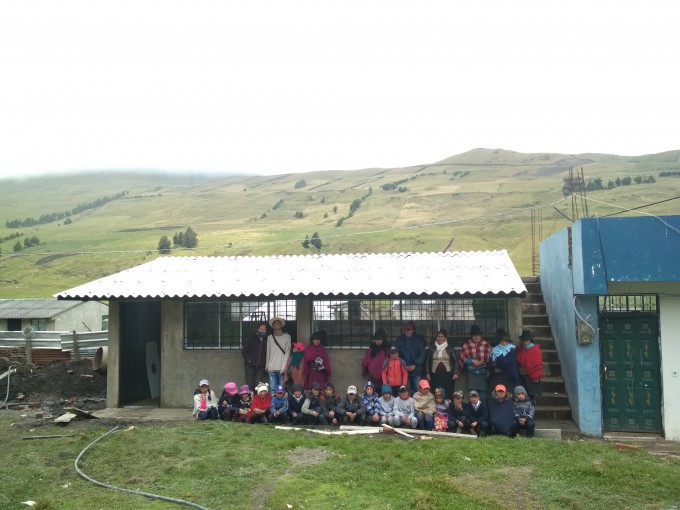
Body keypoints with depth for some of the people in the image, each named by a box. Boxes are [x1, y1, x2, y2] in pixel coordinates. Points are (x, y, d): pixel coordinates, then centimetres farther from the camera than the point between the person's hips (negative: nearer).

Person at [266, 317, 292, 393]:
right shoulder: (269, 337, 13)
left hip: (282, 368, -2)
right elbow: (268, 352, 15)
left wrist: (283, 367, -8)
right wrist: (267, 365, 8)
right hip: (272, 368, 2)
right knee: (272, 388, -2)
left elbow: (287, 352, 0)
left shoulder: (287, 336, 6)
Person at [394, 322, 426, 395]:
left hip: (416, 370, -1)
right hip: (404, 370, 1)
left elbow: (422, 354, -1)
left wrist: (415, 365, -10)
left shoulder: (418, 340, 3)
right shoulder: (399, 341, 6)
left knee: (418, 390, -5)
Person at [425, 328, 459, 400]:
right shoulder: (432, 348, 10)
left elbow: (455, 361, 6)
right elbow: (427, 361, 13)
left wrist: (456, 373, -3)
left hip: (447, 374, -1)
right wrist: (427, 373, 8)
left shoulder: (450, 348, 6)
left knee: (448, 393, -6)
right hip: (435, 374, 1)